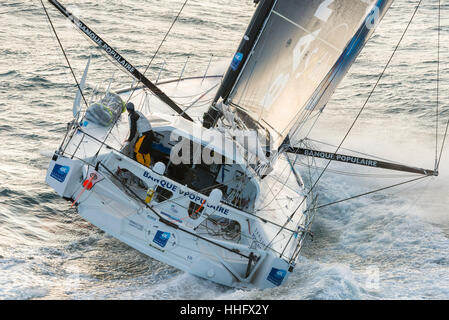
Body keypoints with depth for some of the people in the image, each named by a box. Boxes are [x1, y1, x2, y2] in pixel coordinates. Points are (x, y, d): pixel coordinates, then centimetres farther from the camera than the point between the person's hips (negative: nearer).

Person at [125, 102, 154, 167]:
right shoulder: (138, 113, 17)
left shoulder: (131, 116, -8)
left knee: (137, 151, 1)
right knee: (146, 151, 20)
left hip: (144, 135, -9)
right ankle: (147, 167, 29)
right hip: (151, 133, 9)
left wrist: (129, 139, 0)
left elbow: (133, 129, -10)